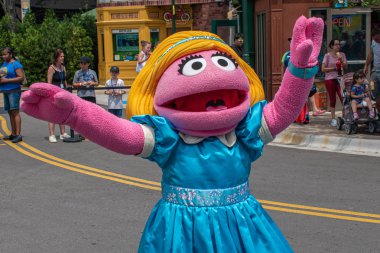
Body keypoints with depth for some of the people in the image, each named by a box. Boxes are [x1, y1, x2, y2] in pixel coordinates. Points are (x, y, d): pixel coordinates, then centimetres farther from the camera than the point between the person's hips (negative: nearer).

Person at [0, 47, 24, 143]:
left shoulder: (16, 64, -8)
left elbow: (21, 77, -15)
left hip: (14, 90, -8)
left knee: (15, 111, -11)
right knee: (10, 112, 8)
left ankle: (18, 134, -13)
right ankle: (13, 134, 11)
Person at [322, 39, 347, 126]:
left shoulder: (342, 54, 8)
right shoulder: (327, 55, -2)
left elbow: (345, 67, 3)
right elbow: (323, 69, -5)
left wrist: (341, 61, -13)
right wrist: (334, 68, -11)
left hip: (339, 79, 2)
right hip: (330, 79, -2)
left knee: (343, 98, -8)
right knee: (332, 100, 5)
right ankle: (333, 119, 11)